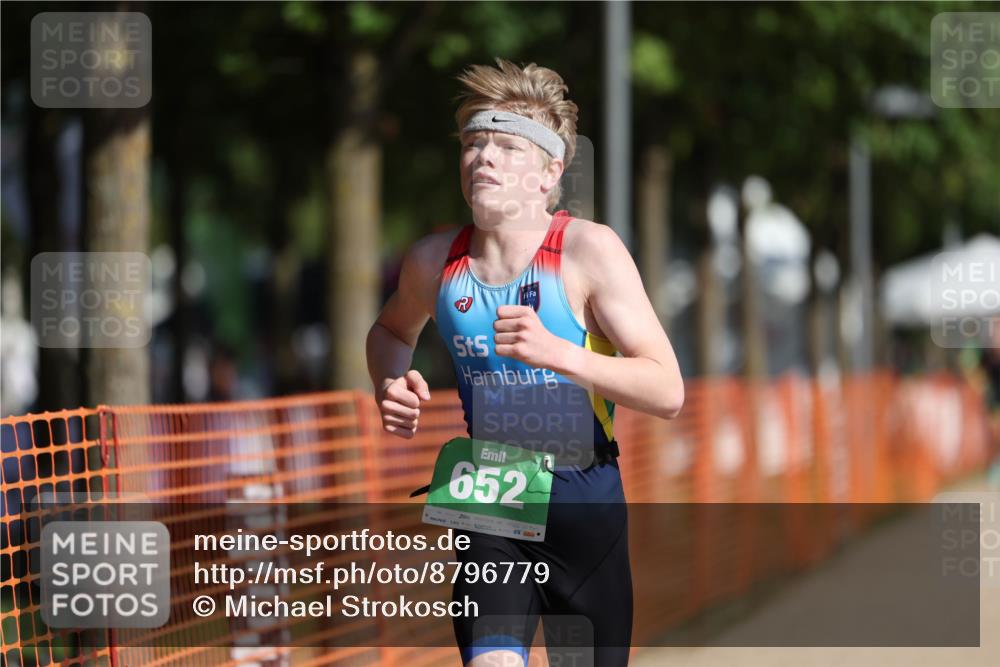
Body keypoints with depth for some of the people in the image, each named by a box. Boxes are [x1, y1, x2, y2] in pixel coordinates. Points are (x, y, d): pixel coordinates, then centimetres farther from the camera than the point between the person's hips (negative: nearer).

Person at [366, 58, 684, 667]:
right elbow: (392, 330, 23)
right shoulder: (434, 261, -2)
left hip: (585, 501, -1)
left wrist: (557, 353, -31)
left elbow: (668, 392, -18)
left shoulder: (589, 251, -13)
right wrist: (392, 384, -1)